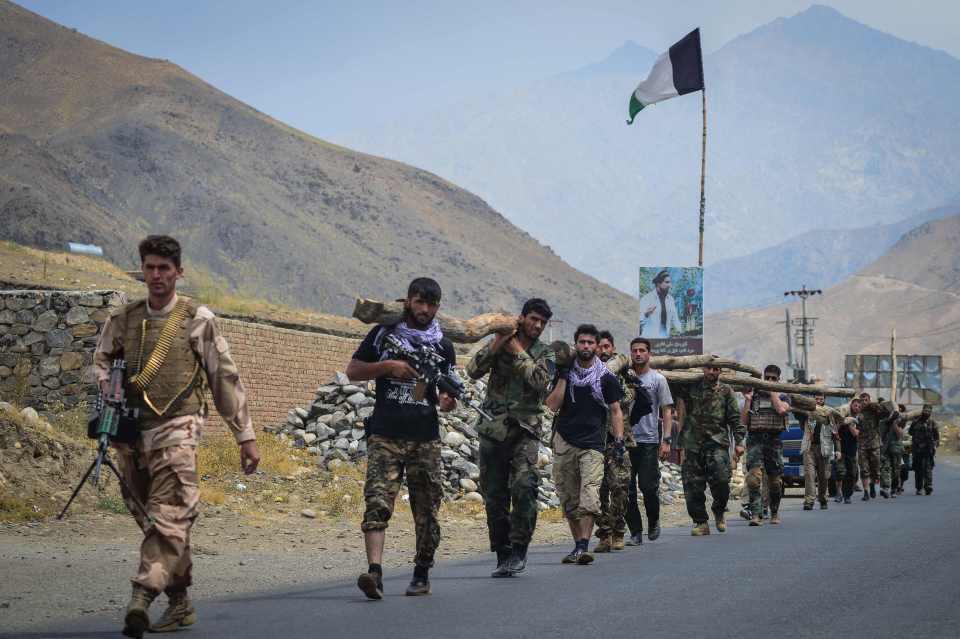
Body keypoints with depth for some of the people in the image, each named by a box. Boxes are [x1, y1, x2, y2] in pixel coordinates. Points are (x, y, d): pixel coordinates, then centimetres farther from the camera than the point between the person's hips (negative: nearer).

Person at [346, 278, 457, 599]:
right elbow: (352, 370, 8)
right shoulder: (383, 333, 7)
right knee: (377, 503, -16)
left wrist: (447, 401, -9)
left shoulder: (442, 345, 13)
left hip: (425, 439, 2)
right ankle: (374, 572, -25)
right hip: (385, 436, -2)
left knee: (427, 511, 5)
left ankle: (422, 573, 17)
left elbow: (447, 392, 15)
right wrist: (388, 366, -8)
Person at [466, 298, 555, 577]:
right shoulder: (498, 344, 10)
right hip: (493, 429, 2)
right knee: (494, 496, 3)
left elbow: (541, 381, -11)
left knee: (523, 487, -21)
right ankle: (503, 556, 13)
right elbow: (473, 370, -4)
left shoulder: (545, 354, 9)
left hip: (525, 431, -1)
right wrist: (497, 344, -12)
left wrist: (518, 352, -7)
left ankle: (519, 549, -11)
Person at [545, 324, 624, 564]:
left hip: (592, 444, -3)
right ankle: (578, 545, 14)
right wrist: (563, 378, -4)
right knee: (569, 499, 4)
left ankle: (582, 548, -24)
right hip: (564, 442, 3)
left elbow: (615, 411, 6)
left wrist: (619, 439, -6)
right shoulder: (564, 372, 10)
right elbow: (552, 405, 1)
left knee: (589, 498, -17)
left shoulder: (606, 378, 6)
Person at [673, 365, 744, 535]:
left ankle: (719, 511, 14)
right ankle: (701, 523, 10)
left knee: (721, 480, -14)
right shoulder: (690, 388, 10)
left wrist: (739, 442, 2)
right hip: (693, 444, 2)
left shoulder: (725, 391, 9)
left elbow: (735, 419, 8)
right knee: (693, 486, -1)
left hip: (717, 442, -1)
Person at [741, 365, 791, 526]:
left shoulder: (783, 396, 10)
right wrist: (747, 400, -1)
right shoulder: (754, 395, 13)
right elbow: (744, 420, 7)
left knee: (775, 481, 7)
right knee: (754, 476, -19)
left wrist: (773, 392, -4)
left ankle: (774, 513, 27)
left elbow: (781, 410, -14)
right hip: (755, 440, 0)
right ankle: (755, 514, -25)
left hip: (774, 440, 0)